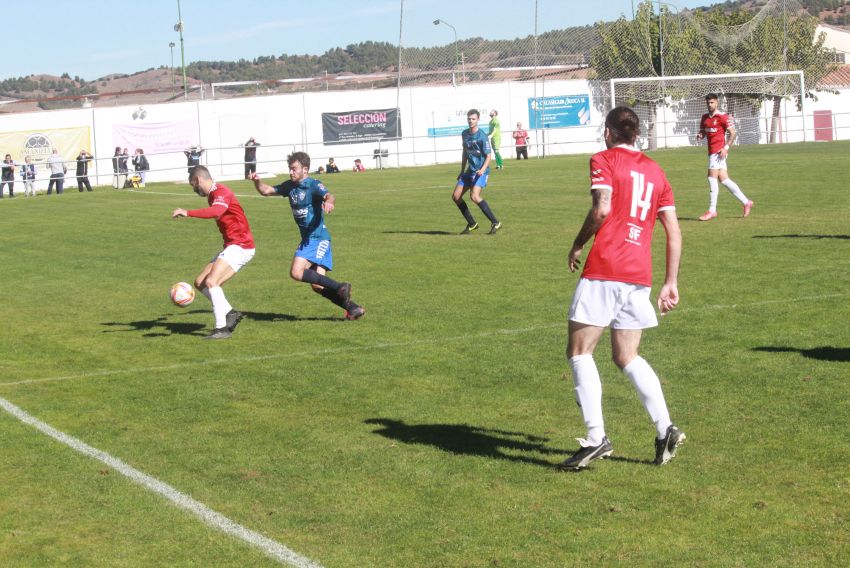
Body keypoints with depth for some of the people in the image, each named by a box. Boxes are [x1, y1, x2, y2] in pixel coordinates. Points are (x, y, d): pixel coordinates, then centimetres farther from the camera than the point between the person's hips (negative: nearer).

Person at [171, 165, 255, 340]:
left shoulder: (221, 192, -17)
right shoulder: (213, 195, 15)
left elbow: (216, 212, -38)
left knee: (211, 281, -22)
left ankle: (222, 328, -21)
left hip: (240, 246, -10)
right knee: (200, 283, 6)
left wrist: (188, 213, -46)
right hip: (231, 246, 10)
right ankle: (230, 313, 5)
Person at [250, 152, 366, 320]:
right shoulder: (289, 186, 12)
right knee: (318, 286, 4)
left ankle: (340, 287, -15)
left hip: (318, 238, -8)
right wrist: (257, 181, -2)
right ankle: (354, 308, 13)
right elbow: (266, 191, 19)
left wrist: (329, 201, -54)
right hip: (307, 239, 8)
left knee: (297, 272, -22)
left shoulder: (313, 185, -11)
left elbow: (328, 195, -30)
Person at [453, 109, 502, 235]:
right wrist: (462, 171, 21)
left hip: (481, 172, -8)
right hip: (470, 171, 8)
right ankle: (472, 224, 15)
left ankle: (495, 223, -17)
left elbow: (488, 156, -14)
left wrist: (483, 169, -30)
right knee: (456, 196, 3)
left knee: (474, 196, -26)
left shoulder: (482, 136, -15)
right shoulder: (465, 134, 7)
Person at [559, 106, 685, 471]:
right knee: (626, 357, 16)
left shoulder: (604, 160, 1)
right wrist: (671, 283, 17)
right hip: (640, 276, 6)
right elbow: (673, 232, 15)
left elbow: (602, 209, -16)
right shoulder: (654, 170, 18)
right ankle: (665, 429, 5)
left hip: (604, 270, -6)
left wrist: (577, 245, -1)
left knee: (579, 351, 2)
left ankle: (596, 438, -6)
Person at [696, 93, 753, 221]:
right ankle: (746, 202, 18)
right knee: (724, 179, 8)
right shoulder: (704, 118, 14)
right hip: (712, 151, 8)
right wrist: (700, 135, 0)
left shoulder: (722, 117, -8)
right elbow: (703, 132, 23)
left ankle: (712, 210, -7)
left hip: (719, 151, -8)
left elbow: (733, 133, -7)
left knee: (712, 178, -11)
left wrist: (726, 147, -17)